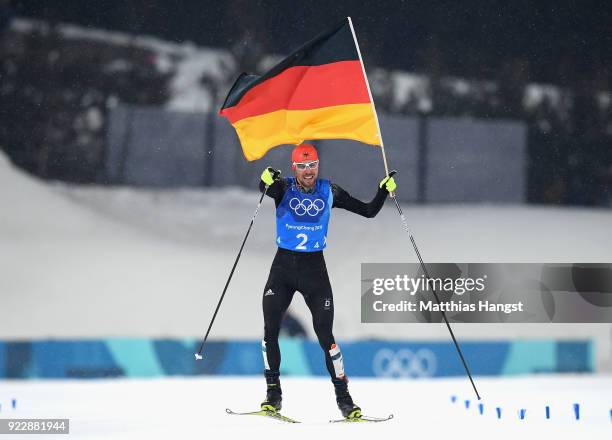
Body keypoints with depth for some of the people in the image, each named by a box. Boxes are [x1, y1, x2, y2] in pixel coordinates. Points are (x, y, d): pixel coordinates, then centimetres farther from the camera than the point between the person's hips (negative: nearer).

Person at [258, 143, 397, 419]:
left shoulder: (329, 192, 0)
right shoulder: (284, 188, -4)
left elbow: (369, 211, 6)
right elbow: (266, 188, -28)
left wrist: (384, 191, -10)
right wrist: (266, 181, -50)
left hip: (314, 268, 0)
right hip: (283, 267, 0)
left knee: (325, 336, -4)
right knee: (270, 331, -7)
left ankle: (343, 397, 5)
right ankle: (273, 393, 5)